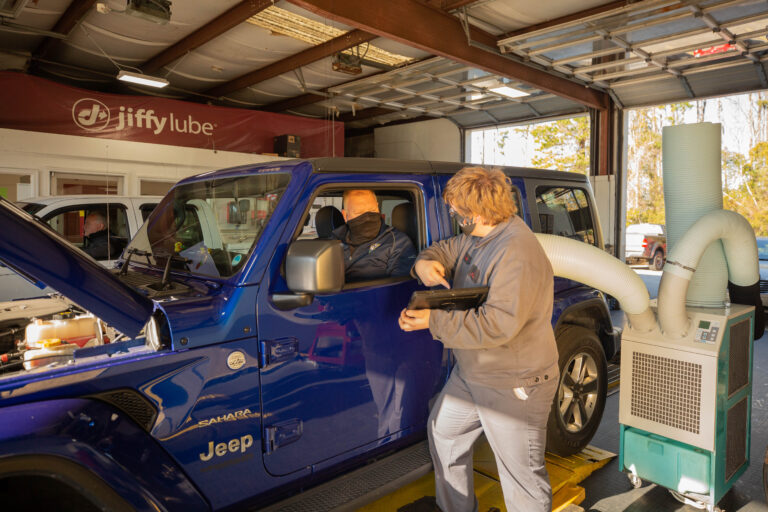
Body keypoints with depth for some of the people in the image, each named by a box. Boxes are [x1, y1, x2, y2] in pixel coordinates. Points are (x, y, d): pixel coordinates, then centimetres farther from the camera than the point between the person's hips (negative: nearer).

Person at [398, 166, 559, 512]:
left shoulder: (518, 253, -28)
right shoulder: (475, 238, 3)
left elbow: (497, 324, -34)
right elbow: (444, 250, 18)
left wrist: (434, 321, -29)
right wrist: (425, 263, -8)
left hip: (514, 386, -10)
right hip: (471, 374, 10)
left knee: (521, 473, 5)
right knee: (443, 432, 24)